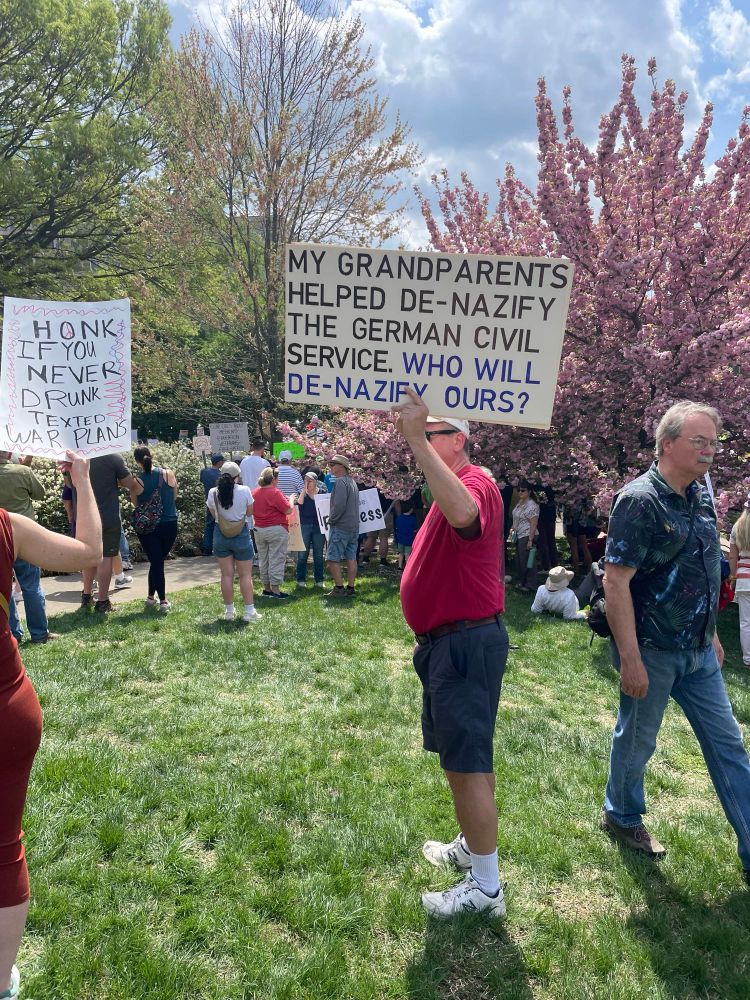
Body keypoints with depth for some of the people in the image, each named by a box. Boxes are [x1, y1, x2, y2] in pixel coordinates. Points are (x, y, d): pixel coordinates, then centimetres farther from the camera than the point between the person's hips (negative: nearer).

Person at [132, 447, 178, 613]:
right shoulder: (168, 474, -7)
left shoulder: (136, 482, -10)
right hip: (170, 525, 2)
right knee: (158, 560, 18)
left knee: (156, 562, 5)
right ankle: (151, 596, 28)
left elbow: (136, 504, 1)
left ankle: (163, 601, -1)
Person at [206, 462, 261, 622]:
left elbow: (213, 514, 6)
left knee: (227, 575, 10)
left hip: (221, 535, 2)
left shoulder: (213, 493, -6)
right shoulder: (245, 491, -13)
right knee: (245, 575, 6)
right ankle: (249, 611, 7)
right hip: (241, 535, -2)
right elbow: (249, 512, 0)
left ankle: (229, 611, 16)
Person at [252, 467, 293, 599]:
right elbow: (288, 510, -15)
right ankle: (275, 589, 1)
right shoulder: (275, 493, -16)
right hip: (277, 530, -7)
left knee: (263, 560, 14)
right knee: (276, 559, 0)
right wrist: (290, 499, 2)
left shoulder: (254, 493, 5)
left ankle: (266, 588, 21)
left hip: (259, 530, 7)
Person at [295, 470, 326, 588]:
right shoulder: (302, 493, 4)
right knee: (302, 554, 0)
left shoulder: (322, 492, 7)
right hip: (304, 525, -1)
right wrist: (305, 489, -14)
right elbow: (299, 503, -16)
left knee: (318, 554, 6)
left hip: (319, 526, 1)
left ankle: (319, 580, 13)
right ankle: (301, 579, 9)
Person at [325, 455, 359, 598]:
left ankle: (339, 588, -6)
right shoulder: (352, 481, 17)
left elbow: (339, 505, -22)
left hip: (340, 527, -9)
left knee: (333, 559, -4)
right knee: (351, 558, 8)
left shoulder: (340, 481, -13)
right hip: (354, 526, 9)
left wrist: (331, 519, -9)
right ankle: (350, 588, 11)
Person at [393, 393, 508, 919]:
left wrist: (416, 439, -42)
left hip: (466, 644, -11)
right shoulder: (451, 490, 17)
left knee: (467, 765, -3)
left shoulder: (474, 481, -18)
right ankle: (473, 847, 40)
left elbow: (463, 512, -43)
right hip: (450, 644, 11)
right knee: (467, 758, 23)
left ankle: (486, 888, 10)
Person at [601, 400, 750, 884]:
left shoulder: (701, 495, 6)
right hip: (652, 651, -7)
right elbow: (616, 581, -21)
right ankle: (622, 817, 36)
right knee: (637, 740, 11)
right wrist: (630, 659, -23)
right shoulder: (640, 500, -19)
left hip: (698, 650, 8)